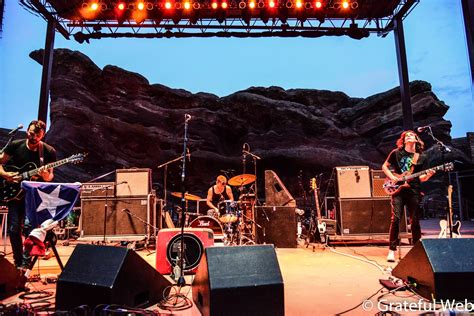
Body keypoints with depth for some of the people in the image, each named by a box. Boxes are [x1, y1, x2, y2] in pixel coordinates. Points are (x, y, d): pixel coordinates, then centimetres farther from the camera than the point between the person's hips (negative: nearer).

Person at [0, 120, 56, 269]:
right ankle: (17, 263, 19)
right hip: (15, 191, 3)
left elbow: (50, 176, -2)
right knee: (13, 229, 1)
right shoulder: (15, 145, -1)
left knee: (28, 226, -17)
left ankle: (25, 264, -1)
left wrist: (45, 175, -25)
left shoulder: (49, 152, -6)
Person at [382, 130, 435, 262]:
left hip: (413, 191, 2)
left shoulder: (421, 157, 10)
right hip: (398, 189, -2)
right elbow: (384, 166, 12)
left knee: (415, 221, 5)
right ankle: (392, 250, -5)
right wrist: (392, 177, -4)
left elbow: (420, 178, 13)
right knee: (395, 218, -10)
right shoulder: (396, 153, 5)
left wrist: (428, 175, -7)